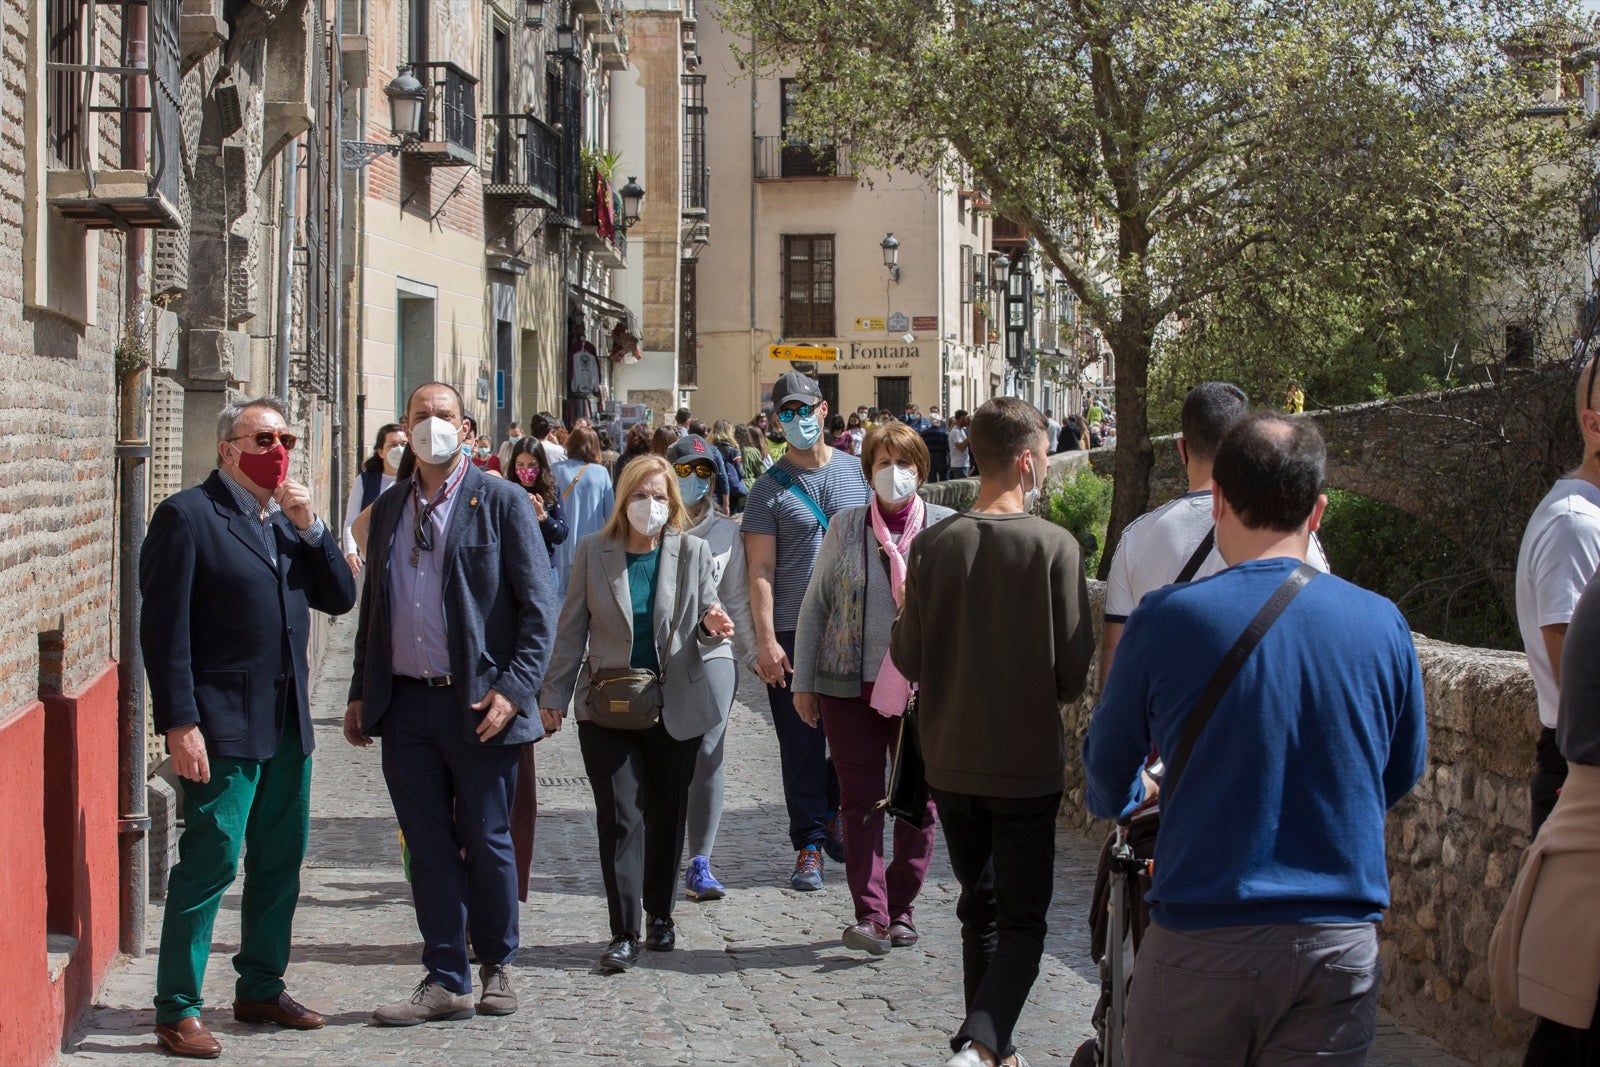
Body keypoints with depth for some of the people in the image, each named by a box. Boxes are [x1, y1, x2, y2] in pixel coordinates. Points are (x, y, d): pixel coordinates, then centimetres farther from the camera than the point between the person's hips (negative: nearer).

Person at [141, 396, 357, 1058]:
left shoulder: (290, 517, 14)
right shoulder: (188, 516, -8)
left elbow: (339, 599, 9)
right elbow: (165, 629, -12)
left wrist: (310, 529, -4)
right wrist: (179, 724, -18)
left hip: (287, 722, 7)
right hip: (222, 724, -7)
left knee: (280, 861, 14)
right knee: (210, 861, -6)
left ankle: (261, 989, 27)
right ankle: (177, 1010, 2)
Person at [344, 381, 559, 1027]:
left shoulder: (501, 502, -2)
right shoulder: (389, 509, 13)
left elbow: (539, 605, -5)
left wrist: (514, 688, -14)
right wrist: (360, 694, 13)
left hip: (478, 706, -4)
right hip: (405, 705, 4)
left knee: (486, 843, 5)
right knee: (429, 848, 6)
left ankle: (496, 966, 24)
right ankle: (446, 982, 13)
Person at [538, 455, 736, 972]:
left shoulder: (693, 552, 3)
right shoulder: (594, 552, 2)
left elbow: (707, 621, 7)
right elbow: (572, 628, 5)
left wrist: (712, 627, -18)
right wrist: (554, 694, 3)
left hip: (675, 707, 1)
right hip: (609, 708, -1)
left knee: (666, 815, 10)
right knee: (619, 817, -6)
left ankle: (659, 916, 28)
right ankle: (624, 935, -4)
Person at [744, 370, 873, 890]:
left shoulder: (858, 471, 9)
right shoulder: (770, 488, 0)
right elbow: (760, 571, -4)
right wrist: (766, 640, -12)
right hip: (795, 634, -3)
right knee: (801, 744, 1)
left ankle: (835, 816, 29)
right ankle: (809, 846, 7)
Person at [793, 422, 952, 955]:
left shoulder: (946, 528, 0)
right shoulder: (846, 527, 4)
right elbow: (814, 605, 8)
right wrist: (803, 681, 6)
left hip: (922, 688, 0)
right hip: (851, 686, 1)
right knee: (861, 799, -2)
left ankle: (901, 908, 20)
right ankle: (871, 914, 0)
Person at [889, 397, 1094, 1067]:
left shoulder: (933, 545, -5)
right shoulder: (1055, 546, -14)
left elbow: (908, 660, -1)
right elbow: (1074, 671, -10)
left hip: (950, 761, 4)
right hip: (1027, 763, -4)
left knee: (980, 909, 20)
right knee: (1022, 922, 5)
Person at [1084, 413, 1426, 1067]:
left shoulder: (1166, 619, -9)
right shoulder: (1382, 624, -2)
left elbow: (1108, 763, 8)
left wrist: (1118, 800, 32)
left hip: (1202, 944, -2)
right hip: (1342, 945, 2)